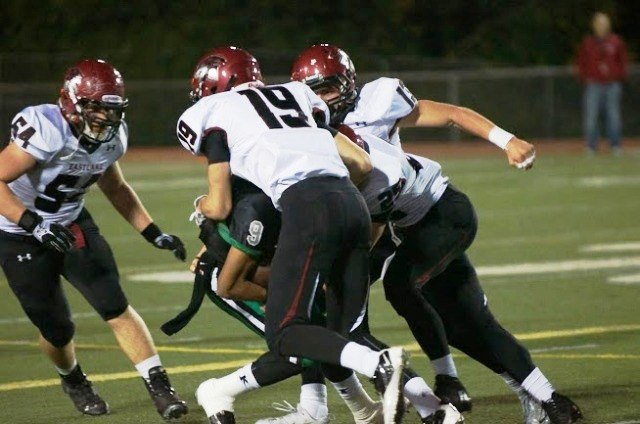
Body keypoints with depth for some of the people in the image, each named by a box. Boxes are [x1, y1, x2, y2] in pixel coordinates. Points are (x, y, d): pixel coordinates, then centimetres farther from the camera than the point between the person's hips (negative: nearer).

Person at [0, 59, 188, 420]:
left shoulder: (112, 136, -8)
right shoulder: (46, 130, -32)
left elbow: (115, 187, 12)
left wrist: (153, 233, 7)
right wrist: (34, 224, -42)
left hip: (72, 224, 5)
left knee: (115, 306, -11)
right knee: (58, 329, 1)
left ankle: (160, 388, -8)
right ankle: (73, 380, 33)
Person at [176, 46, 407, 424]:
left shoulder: (216, 112, 16)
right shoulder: (294, 93, 31)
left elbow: (220, 208, 15)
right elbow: (362, 163, 28)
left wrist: (201, 205, 38)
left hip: (307, 207, -6)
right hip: (352, 203, 6)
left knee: (284, 333, -5)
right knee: (343, 337, 11)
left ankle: (380, 365, -25)